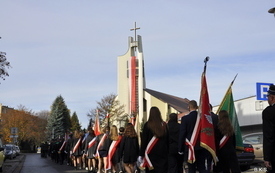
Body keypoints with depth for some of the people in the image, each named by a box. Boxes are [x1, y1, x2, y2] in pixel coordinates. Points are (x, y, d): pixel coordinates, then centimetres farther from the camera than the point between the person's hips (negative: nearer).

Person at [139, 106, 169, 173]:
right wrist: (167, 152, 12)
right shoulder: (164, 125, 3)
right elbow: (167, 140, 6)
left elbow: (144, 141, -3)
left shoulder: (147, 125, -4)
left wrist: (141, 154, 0)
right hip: (163, 152, 2)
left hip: (151, 153, -2)